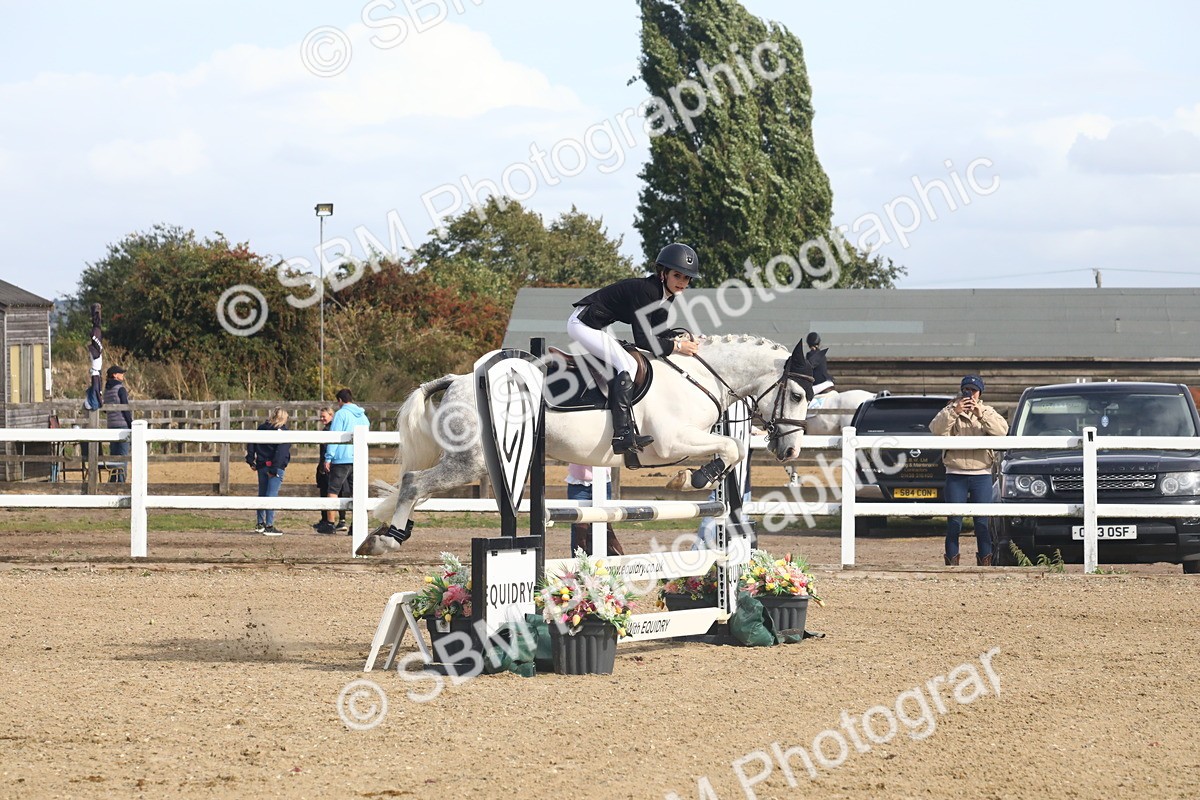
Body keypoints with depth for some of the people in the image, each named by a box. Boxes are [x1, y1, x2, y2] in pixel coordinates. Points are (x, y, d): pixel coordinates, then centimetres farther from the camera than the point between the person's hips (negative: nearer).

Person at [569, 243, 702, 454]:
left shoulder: (666, 295, 4)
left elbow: (652, 333, 9)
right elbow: (642, 340, -25)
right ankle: (622, 435, -30)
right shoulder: (644, 290, -24)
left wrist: (679, 339, -6)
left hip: (597, 327, 11)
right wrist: (676, 347, -19)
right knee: (627, 365, -21)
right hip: (584, 324, -11)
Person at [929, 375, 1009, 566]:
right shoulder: (950, 411, 8)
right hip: (956, 474, -1)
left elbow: (1002, 430, -9)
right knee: (954, 521, -3)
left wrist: (981, 414, -21)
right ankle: (951, 562, 2)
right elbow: (936, 429, -11)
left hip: (981, 474, 1)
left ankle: (985, 561, 6)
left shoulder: (988, 412, 10)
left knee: (982, 521, 0)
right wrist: (954, 412, -23)